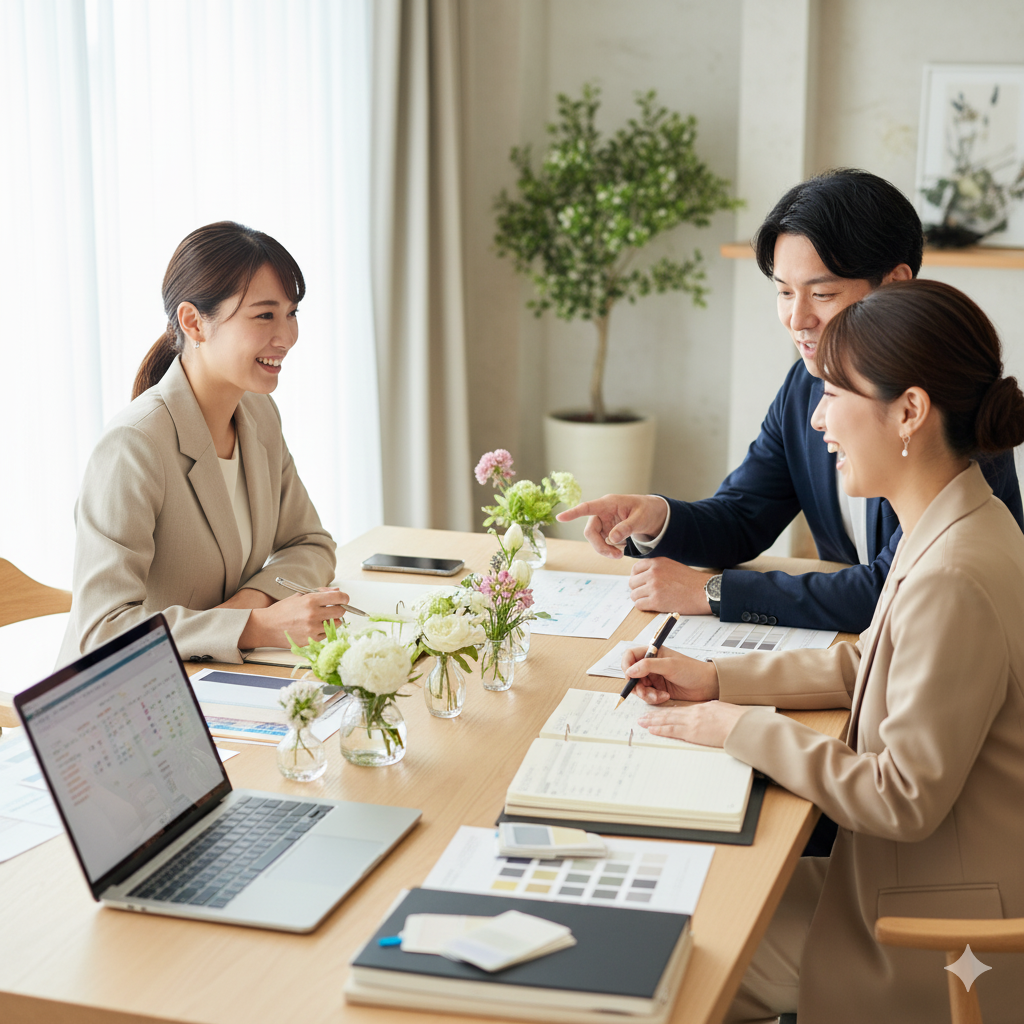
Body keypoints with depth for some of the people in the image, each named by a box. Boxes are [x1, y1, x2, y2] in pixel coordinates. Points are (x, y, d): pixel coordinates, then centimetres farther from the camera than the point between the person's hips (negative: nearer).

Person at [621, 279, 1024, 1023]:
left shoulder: (955, 580, -30)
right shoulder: (959, 526, 2)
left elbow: (906, 798, -26)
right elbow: (863, 664, 16)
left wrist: (742, 727, -18)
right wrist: (716, 679, 8)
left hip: (939, 939, -9)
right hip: (900, 881, 9)